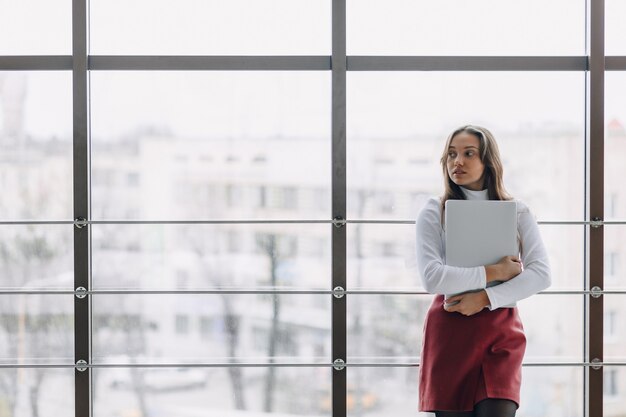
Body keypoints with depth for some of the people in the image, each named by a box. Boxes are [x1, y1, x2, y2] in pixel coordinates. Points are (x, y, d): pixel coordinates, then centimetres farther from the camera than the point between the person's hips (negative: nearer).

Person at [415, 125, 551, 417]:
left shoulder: (518, 212, 9)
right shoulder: (434, 213, 2)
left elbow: (541, 274, -2)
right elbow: (432, 278, -11)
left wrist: (485, 298, -13)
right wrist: (494, 273, -11)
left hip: (501, 331, 1)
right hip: (450, 331, -1)